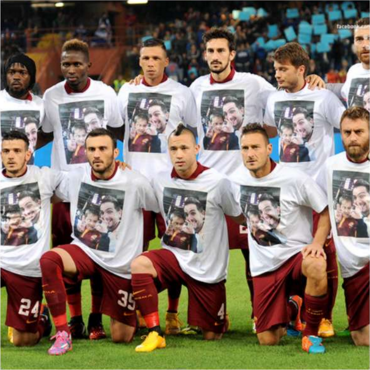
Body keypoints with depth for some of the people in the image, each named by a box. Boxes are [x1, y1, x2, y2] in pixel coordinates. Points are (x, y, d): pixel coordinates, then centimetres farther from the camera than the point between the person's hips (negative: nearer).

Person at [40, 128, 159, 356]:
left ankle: (135, 315, 43)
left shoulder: (135, 183, -16)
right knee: (49, 259, -33)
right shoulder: (76, 178, -5)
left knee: (121, 337, 3)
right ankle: (63, 334, -24)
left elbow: (162, 209, -4)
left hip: (121, 265, -2)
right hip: (85, 251, 2)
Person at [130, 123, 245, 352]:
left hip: (208, 270, -2)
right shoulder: (161, 181, -2)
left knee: (212, 336, 5)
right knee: (139, 264, -31)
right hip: (175, 256, 2)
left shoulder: (218, 182, -14)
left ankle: (221, 320, 44)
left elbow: (241, 217, 0)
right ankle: (155, 333, -24)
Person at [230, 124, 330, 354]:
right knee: (268, 340, 0)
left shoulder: (294, 179, -13)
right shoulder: (238, 178, 0)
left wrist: (317, 242, -19)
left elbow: (325, 211, -5)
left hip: (296, 253, -4)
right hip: (264, 264, 4)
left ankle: (311, 334, -19)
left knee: (316, 266, -43)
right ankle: (289, 308, 38)